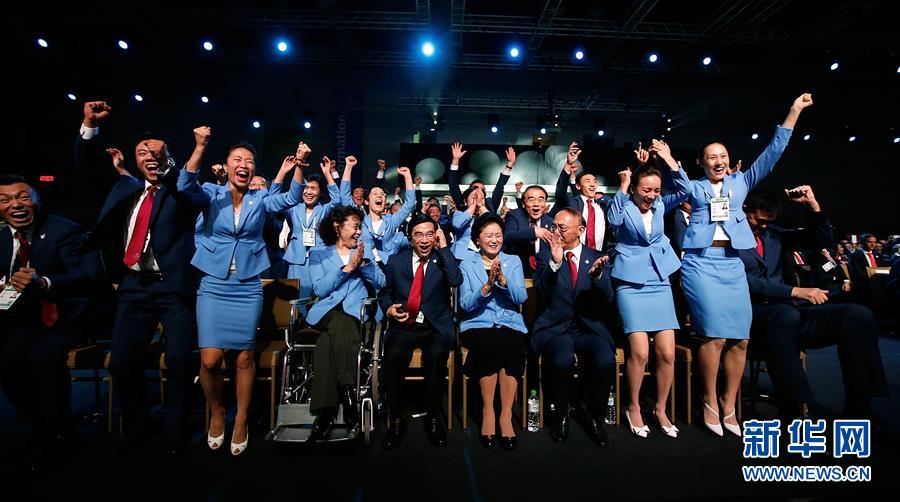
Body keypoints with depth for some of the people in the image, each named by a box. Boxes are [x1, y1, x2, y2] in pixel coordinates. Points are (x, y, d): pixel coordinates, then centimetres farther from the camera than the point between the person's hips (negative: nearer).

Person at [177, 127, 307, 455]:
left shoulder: (261, 200, 4)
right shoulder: (212, 194, 1)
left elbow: (292, 198, -9)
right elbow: (186, 186, -18)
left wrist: (298, 165, -23)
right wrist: (200, 148, -32)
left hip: (248, 289, 1)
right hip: (213, 286, 0)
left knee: (244, 357, 5)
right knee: (210, 359, -5)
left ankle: (241, 421, 25)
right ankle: (216, 413, 25)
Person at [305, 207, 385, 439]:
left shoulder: (365, 250, 21)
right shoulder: (318, 254, 16)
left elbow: (380, 282, 8)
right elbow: (320, 289, -1)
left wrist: (363, 263, -7)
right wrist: (347, 267, -8)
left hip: (355, 311, 1)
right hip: (327, 312, 0)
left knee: (328, 341, -31)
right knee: (339, 324, -36)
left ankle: (326, 412, -30)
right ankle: (349, 394, -34)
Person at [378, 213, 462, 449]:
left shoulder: (443, 259, 7)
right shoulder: (396, 261, 12)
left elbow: (456, 281, -14)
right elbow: (384, 292, 19)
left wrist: (444, 247, -9)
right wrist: (389, 307, -4)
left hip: (435, 326, -1)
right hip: (404, 325, 1)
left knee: (435, 355, -33)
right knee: (393, 355, -30)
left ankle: (433, 417, -10)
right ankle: (396, 419, -9)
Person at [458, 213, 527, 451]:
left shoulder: (513, 261, 14)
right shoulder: (467, 265, 10)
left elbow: (521, 298, 0)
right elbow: (466, 304, -2)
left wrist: (503, 279, -16)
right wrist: (487, 285, -18)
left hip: (510, 323, 1)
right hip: (477, 325, -1)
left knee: (512, 345, -32)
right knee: (489, 343, -34)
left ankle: (506, 414, -21)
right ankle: (488, 412, -18)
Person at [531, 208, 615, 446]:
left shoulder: (598, 258, 9)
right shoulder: (545, 256, 6)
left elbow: (607, 299, -3)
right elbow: (540, 293, -8)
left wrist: (597, 274, -23)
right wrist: (555, 262, -21)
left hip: (589, 328, 1)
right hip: (554, 328, -1)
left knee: (605, 360, -29)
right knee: (562, 360, -33)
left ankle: (595, 416, 0)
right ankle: (560, 416, -3)